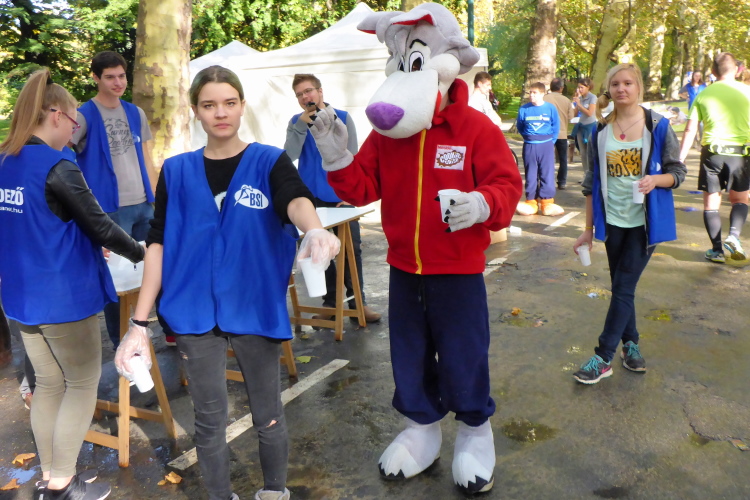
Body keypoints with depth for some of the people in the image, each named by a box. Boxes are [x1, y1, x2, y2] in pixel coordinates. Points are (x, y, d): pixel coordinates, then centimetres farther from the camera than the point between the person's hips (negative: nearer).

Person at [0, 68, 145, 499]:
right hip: (63, 296, -8)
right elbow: (100, 225, -15)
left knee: (49, 384, 18)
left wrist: (86, 246, 20)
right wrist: (141, 254, 1)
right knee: (83, 383, 7)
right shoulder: (57, 168, -18)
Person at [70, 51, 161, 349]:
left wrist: (156, 198, 12)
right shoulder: (84, 116, -6)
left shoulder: (136, 113, 10)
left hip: (144, 205, 5)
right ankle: (121, 344, 17)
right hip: (110, 210, -5)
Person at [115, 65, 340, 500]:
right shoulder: (177, 171, 4)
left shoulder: (270, 162, -2)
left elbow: (296, 200, -23)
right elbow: (159, 244, 3)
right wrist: (139, 323, -2)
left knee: (268, 416, 14)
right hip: (196, 313, 2)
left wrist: (315, 230, -48)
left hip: (256, 308, -1)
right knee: (210, 422, 13)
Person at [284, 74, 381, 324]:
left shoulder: (343, 118, 0)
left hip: (341, 197, -1)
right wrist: (302, 125, -18)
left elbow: (352, 158, -1)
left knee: (352, 249, 1)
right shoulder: (296, 123, 5)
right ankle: (330, 300, 17)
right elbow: (290, 155, -9)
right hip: (312, 198, 2)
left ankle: (357, 301, 13)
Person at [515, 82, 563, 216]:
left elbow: (556, 128, 6)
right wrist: (528, 138, 10)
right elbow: (519, 127, 11)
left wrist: (550, 142, 4)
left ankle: (547, 203, 4)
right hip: (529, 146, 1)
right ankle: (531, 202, 13)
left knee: (547, 173, -1)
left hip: (546, 145, -1)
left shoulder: (551, 108, -2)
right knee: (530, 175, 6)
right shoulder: (524, 109, -2)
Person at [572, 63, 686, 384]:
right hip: (612, 222, 3)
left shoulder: (658, 126, -6)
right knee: (621, 288, 12)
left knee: (623, 289, -3)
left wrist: (655, 180, -23)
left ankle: (603, 358, 4)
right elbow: (592, 183, 6)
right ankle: (630, 344, 31)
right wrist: (588, 229, 5)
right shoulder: (601, 132, 2)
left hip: (644, 223, -3)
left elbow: (678, 172, 0)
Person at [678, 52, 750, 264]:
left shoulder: (704, 94, 1)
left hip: (712, 153, 0)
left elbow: (690, 130, -2)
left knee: (711, 202, 9)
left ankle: (717, 250, 10)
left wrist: (680, 159, 1)